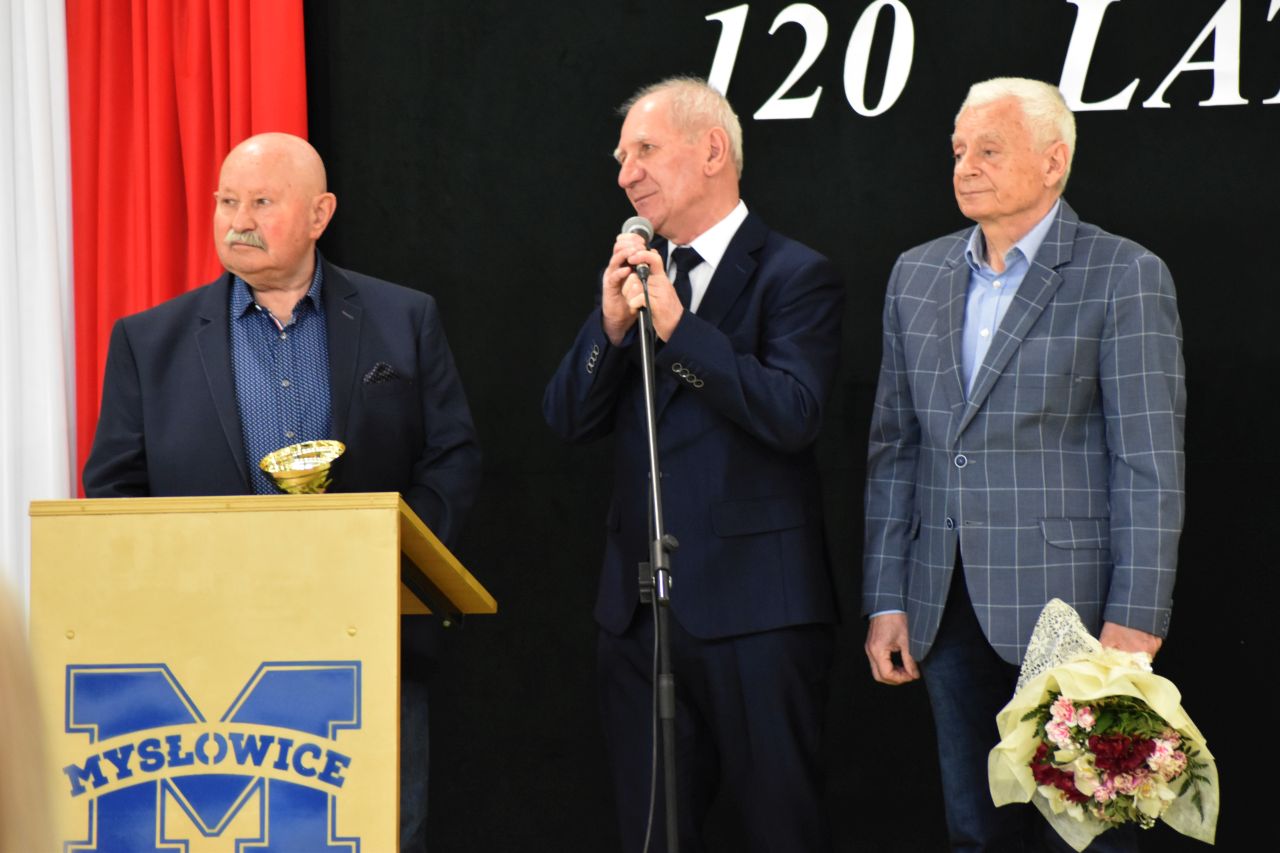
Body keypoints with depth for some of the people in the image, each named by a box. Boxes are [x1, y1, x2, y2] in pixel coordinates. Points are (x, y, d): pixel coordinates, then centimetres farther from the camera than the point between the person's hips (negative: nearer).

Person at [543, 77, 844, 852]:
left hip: (751, 607, -6)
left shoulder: (795, 277, -5)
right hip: (640, 606, 6)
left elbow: (792, 415, -20)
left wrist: (676, 323, -20)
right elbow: (569, 421, 7)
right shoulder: (633, 276, 13)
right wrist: (611, 322, -9)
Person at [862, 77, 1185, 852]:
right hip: (950, 612, 5)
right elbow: (894, 449, 14)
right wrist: (885, 601, 8)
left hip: (1067, 611, -5)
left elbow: (1151, 465, -8)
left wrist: (1134, 623, -14)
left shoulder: (1125, 277, -5)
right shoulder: (918, 274, 12)